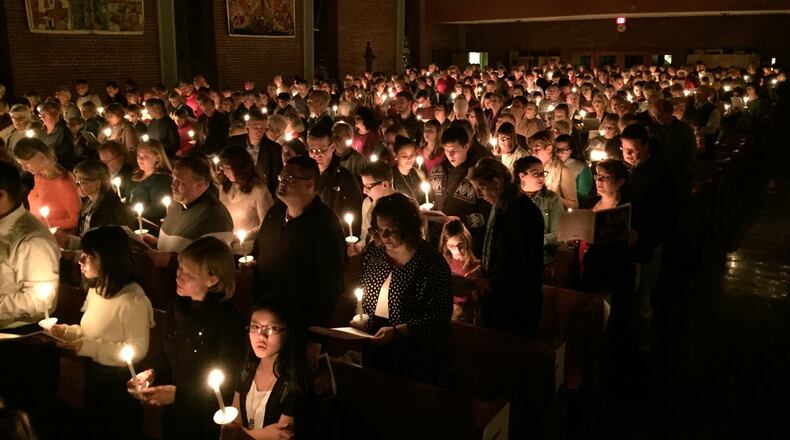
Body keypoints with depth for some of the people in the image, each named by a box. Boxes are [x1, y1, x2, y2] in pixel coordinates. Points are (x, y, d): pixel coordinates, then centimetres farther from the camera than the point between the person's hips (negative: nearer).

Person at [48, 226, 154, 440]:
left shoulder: (133, 300, -27)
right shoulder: (96, 289, 2)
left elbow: (137, 351, -26)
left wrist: (88, 348, -26)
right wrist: (68, 331, -5)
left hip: (119, 379, -8)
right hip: (93, 374, 8)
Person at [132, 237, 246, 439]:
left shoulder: (228, 320, -25)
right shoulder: (176, 307, -4)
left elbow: (226, 384, -19)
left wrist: (177, 393, -22)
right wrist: (153, 373, -8)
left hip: (206, 422, -6)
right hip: (172, 413, 6)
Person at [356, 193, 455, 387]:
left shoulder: (431, 263, -17)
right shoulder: (373, 252, 2)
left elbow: (438, 317, -18)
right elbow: (361, 294, 14)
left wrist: (396, 331, -25)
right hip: (373, 348, 5)